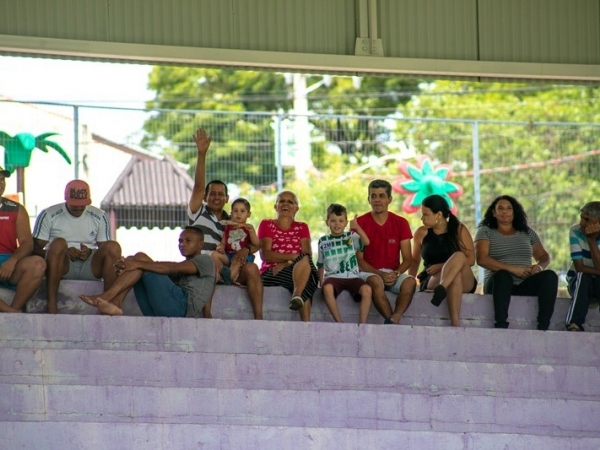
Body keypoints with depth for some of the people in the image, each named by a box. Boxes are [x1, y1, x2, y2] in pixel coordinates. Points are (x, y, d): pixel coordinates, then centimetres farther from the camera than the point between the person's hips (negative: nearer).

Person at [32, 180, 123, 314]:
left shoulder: (100, 217, 12)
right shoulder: (48, 215, 4)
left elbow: (106, 251, 12)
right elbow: (36, 248, -1)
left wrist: (90, 252, -11)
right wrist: (64, 252, -16)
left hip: (90, 267, 2)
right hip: (62, 265, -2)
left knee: (113, 246, -24)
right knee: (58, 243, -34)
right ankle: (51, 304, -38)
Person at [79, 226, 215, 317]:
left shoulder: (205, 261, 13)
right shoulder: (181, 270, 36)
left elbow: (174, 268, -6)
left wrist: (139, 263, -14)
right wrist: (126, 266, -4)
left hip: (184, 307, -7)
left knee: (141, 258, -10)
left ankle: (106, 296, -24)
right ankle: (112, 305, -21)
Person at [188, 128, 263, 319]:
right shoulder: (198, 213, 14)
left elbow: (255, 245, 15)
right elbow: (198, 186, -1)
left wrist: (246, 249, -11)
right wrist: (202, 155, -13)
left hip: (228, 270, 4)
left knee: (251, 268, -22)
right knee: (212, 263, -36)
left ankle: (259, 317, -31)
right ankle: (207, 315, -48)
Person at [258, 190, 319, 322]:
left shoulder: (302, 227, 20)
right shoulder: (267, 225, 12)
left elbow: (308, 254, 3)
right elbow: (265, 254, -4)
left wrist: (285, 264, -17)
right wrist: (294, 257, -16)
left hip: (297, 272, 3)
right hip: (270, 274, -3)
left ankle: (297, 296, -52)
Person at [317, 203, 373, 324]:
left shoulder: (351, 237, 9)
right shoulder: (323, 241, 13)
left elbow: (366, 242, -12)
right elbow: (321, 265, 19)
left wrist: (357, 228, -29)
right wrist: (321, 282, 10)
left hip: (352, 276, 0)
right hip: (333, 276, 0)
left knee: (367, 289, -31)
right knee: (327, 288, -37)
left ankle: (362, 324, -26)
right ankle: (339, 323, -29)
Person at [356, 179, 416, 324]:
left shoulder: (400, 223, 9)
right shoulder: (360, 223, 3)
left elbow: (407, 259, 6)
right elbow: (358, 259, -1)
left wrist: (396, 273, -15)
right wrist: (380, 274, -16)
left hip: (393, 274, 2)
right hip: (369, 273, -2)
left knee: (410, 282, -32)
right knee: (375, 281, -39)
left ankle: (393, 320, -48)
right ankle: (393, 321, -42)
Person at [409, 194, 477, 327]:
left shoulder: (459, 230, 3)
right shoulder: (421, 233, 9)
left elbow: (470, 259, -3)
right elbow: (415, 260, 18)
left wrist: (442, 266, -14)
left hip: (464, 282, 0)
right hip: (432, 280, 0)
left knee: (458, 256, -34)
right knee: (455, 275, -38)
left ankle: (441, 289, -58)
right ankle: (455, 322, -59)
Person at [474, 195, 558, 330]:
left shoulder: (527, 232, 21)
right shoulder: (485, 232, 9)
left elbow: (544, 256, 21)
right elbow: (481, 259, -6)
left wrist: (539, 266, -7)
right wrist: (513, 269, -16)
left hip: (525, 286, 3)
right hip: (499, 283, -3)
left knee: (550, 276, -25)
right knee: (502, 275, -38)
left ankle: (543, 327, -39)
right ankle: (501, 326, -51)